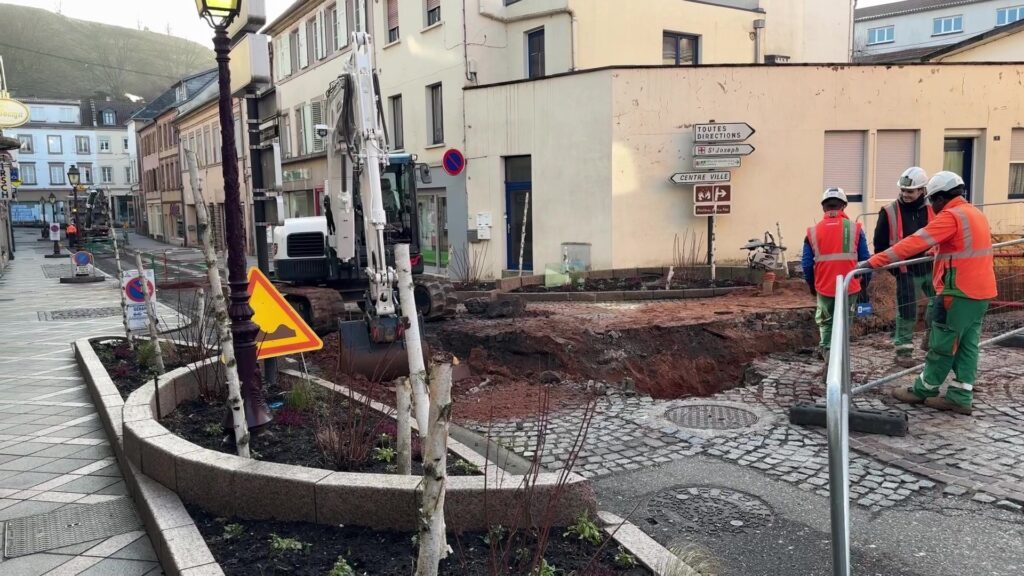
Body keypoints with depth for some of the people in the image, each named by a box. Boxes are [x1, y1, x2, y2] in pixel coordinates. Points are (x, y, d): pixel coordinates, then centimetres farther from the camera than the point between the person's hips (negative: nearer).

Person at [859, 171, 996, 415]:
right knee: (967, 345, 11)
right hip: (980, 291, 9)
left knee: (942, 345, 3)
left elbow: (914, 243, -23)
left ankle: (923, 390, 14)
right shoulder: (976, 214, 15)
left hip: (959, 292, -9)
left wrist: (874, 262, -25)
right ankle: (960, 397, 14)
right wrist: (940, 249, 53)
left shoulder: (950, 216, -14)